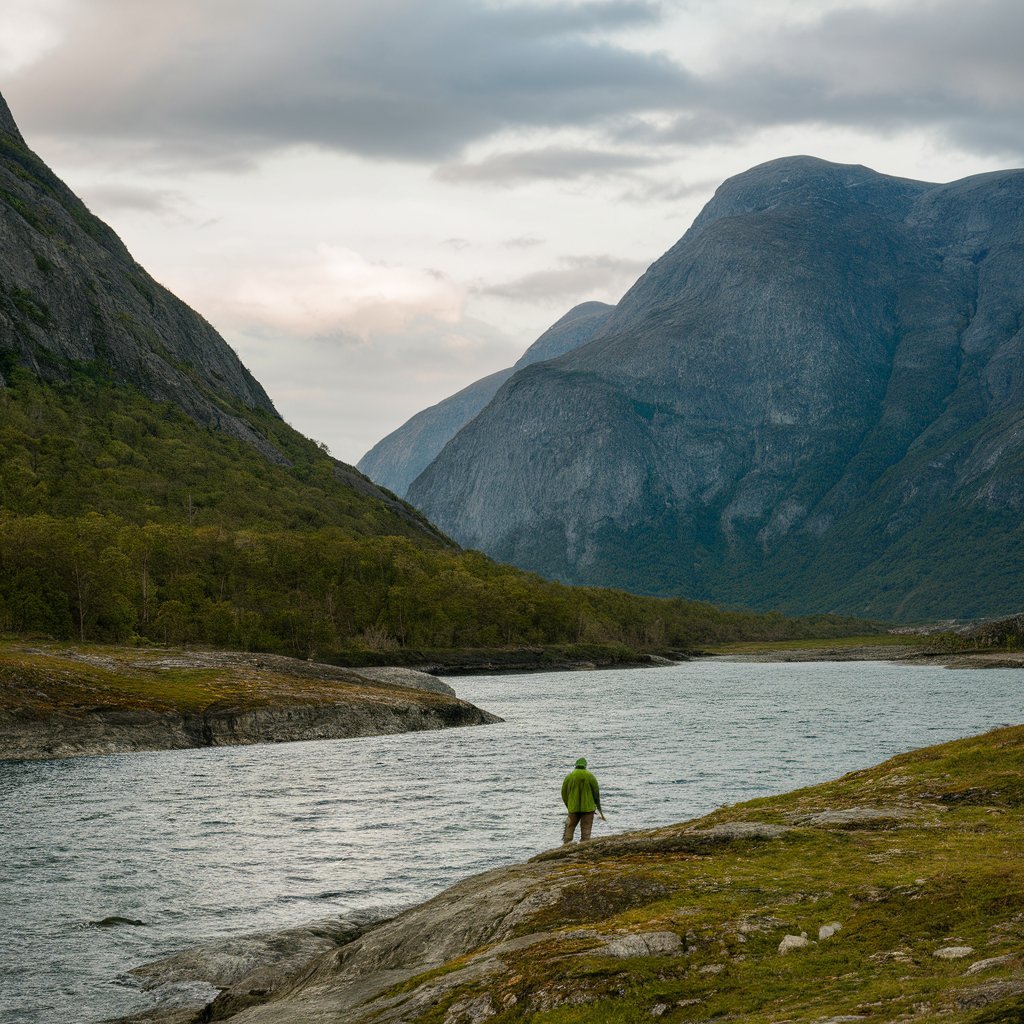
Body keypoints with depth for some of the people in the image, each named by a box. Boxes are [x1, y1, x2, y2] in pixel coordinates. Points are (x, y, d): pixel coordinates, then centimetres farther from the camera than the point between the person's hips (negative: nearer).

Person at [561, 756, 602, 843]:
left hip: (573, 807, 1)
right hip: (588, 807, -1)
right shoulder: (590, 776, -4)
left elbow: (564, 793, 8)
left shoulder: (569, 776, 1)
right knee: (586, 828, 2)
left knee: (570, 826, 9)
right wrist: (598, 805, 13)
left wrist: (568, 805, 21)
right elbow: (596, 791, 0)